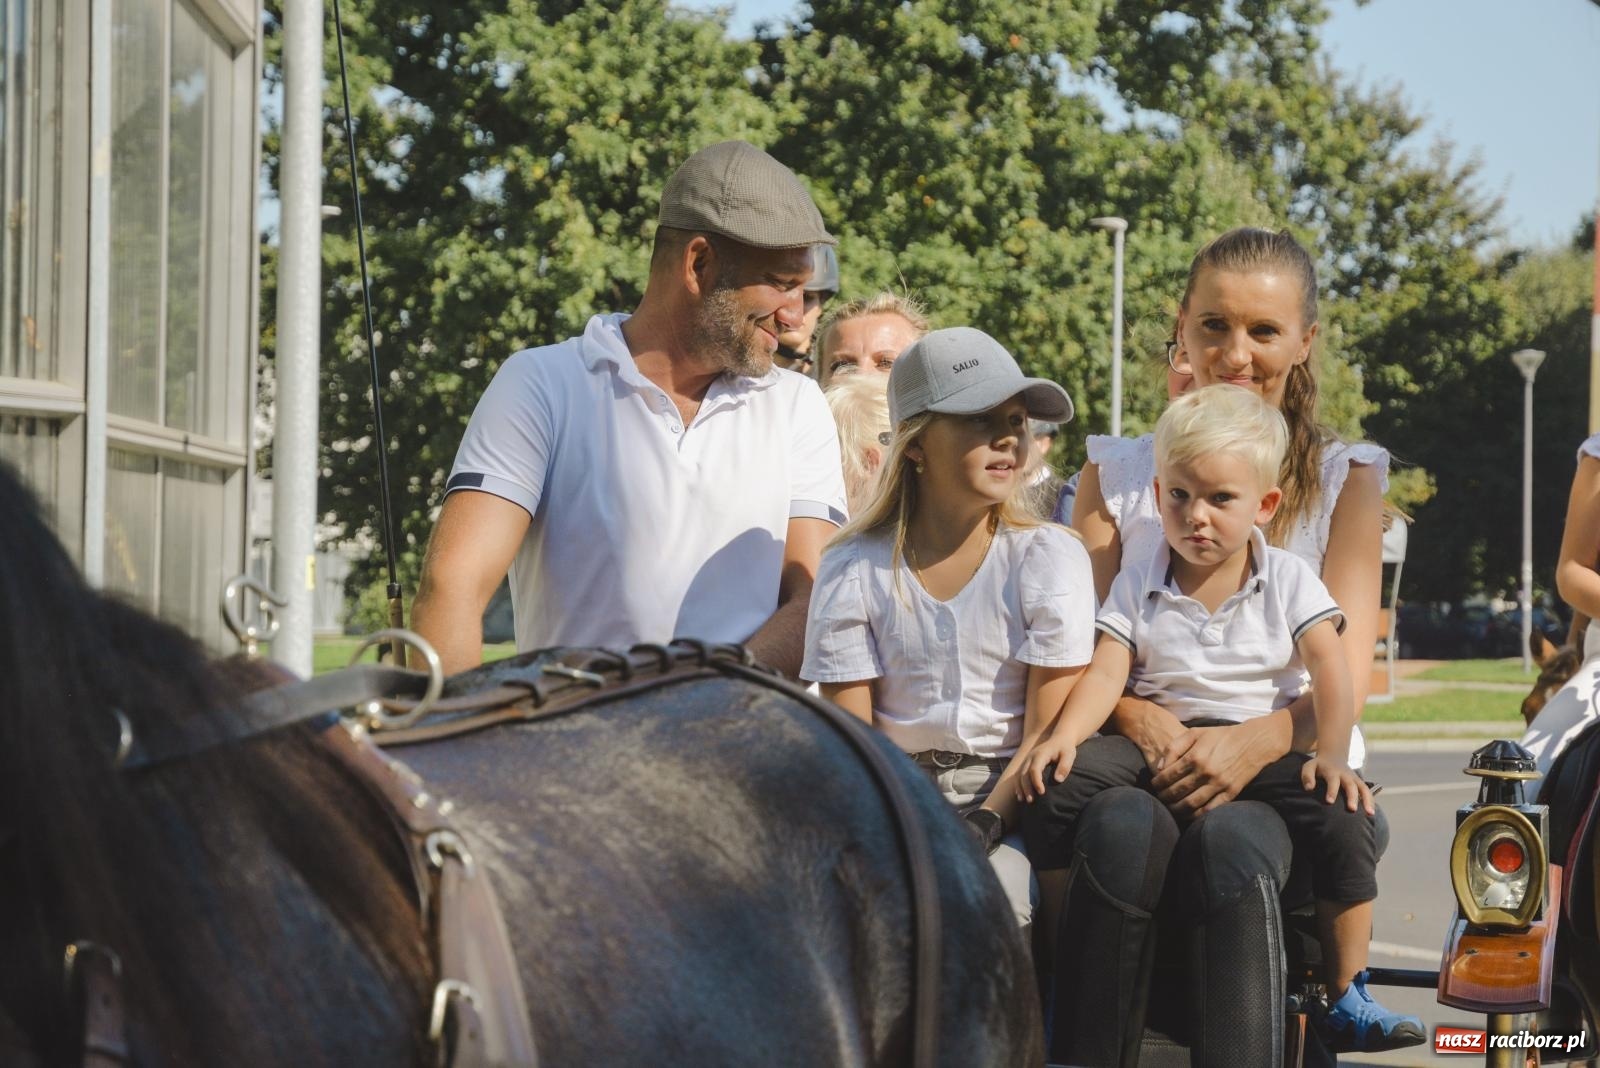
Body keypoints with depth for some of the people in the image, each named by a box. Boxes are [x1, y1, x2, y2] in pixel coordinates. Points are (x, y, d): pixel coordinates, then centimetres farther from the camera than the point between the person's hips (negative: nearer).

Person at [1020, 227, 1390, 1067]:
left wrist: (1257, 741, -22)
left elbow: (1345, 679, 0)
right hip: (1142, 766, 1)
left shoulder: (1345, 479, 11)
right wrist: (1141, 720, -19)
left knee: (1234, 841, -36)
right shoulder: (1115, 472, 15)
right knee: (1124, 826, -35)